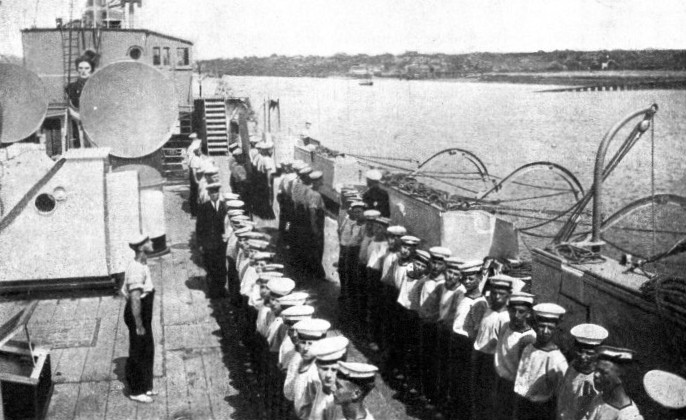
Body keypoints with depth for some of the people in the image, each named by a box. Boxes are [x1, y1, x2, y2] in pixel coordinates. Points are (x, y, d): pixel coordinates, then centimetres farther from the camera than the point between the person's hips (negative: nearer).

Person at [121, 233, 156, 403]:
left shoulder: (142, 265, 5)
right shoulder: (136, 270, -26)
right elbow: (135, 300, -27)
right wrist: (139, 325, -23)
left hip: (144, 313, 10)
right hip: (137, 314, -10)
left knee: (147, 350, 19)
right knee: (137, 353, 5)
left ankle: (145, 386, 34)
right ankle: (136, 391, 20)